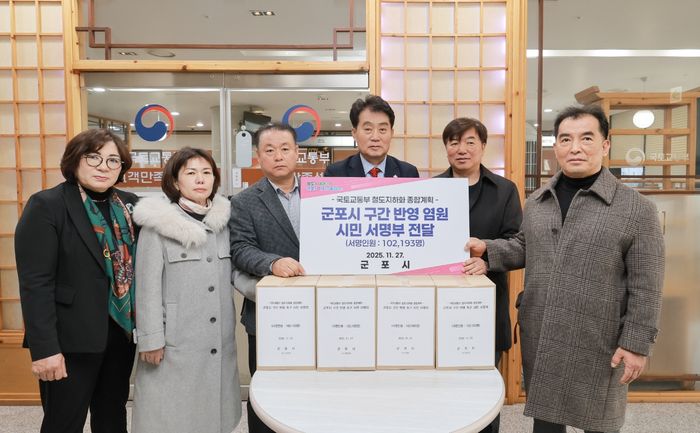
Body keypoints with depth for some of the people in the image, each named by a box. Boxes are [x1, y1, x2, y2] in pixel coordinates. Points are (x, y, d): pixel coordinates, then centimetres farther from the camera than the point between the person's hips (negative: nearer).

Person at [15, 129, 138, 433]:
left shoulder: (129, 205, 7)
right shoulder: (46, 206, -9)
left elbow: (138, 266, 9)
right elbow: (35, 283, -15)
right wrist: (44, 348, -19)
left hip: (122, 332, 6)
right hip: (72, 339, -5)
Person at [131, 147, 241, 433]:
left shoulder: (222, 221, 7)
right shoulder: (158, 223, -6)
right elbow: (147, 286, -7)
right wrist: (150, 338, -10)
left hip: (219, 341, 4)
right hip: (176, 342, -4)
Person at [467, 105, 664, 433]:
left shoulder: (637, 209, -9)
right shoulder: (537, 201, 6)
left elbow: (645, 287, -9)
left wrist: (636, 344, -11)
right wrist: (487, 249, -1)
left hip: (596, 345, -4)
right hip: (539, 341, 4)